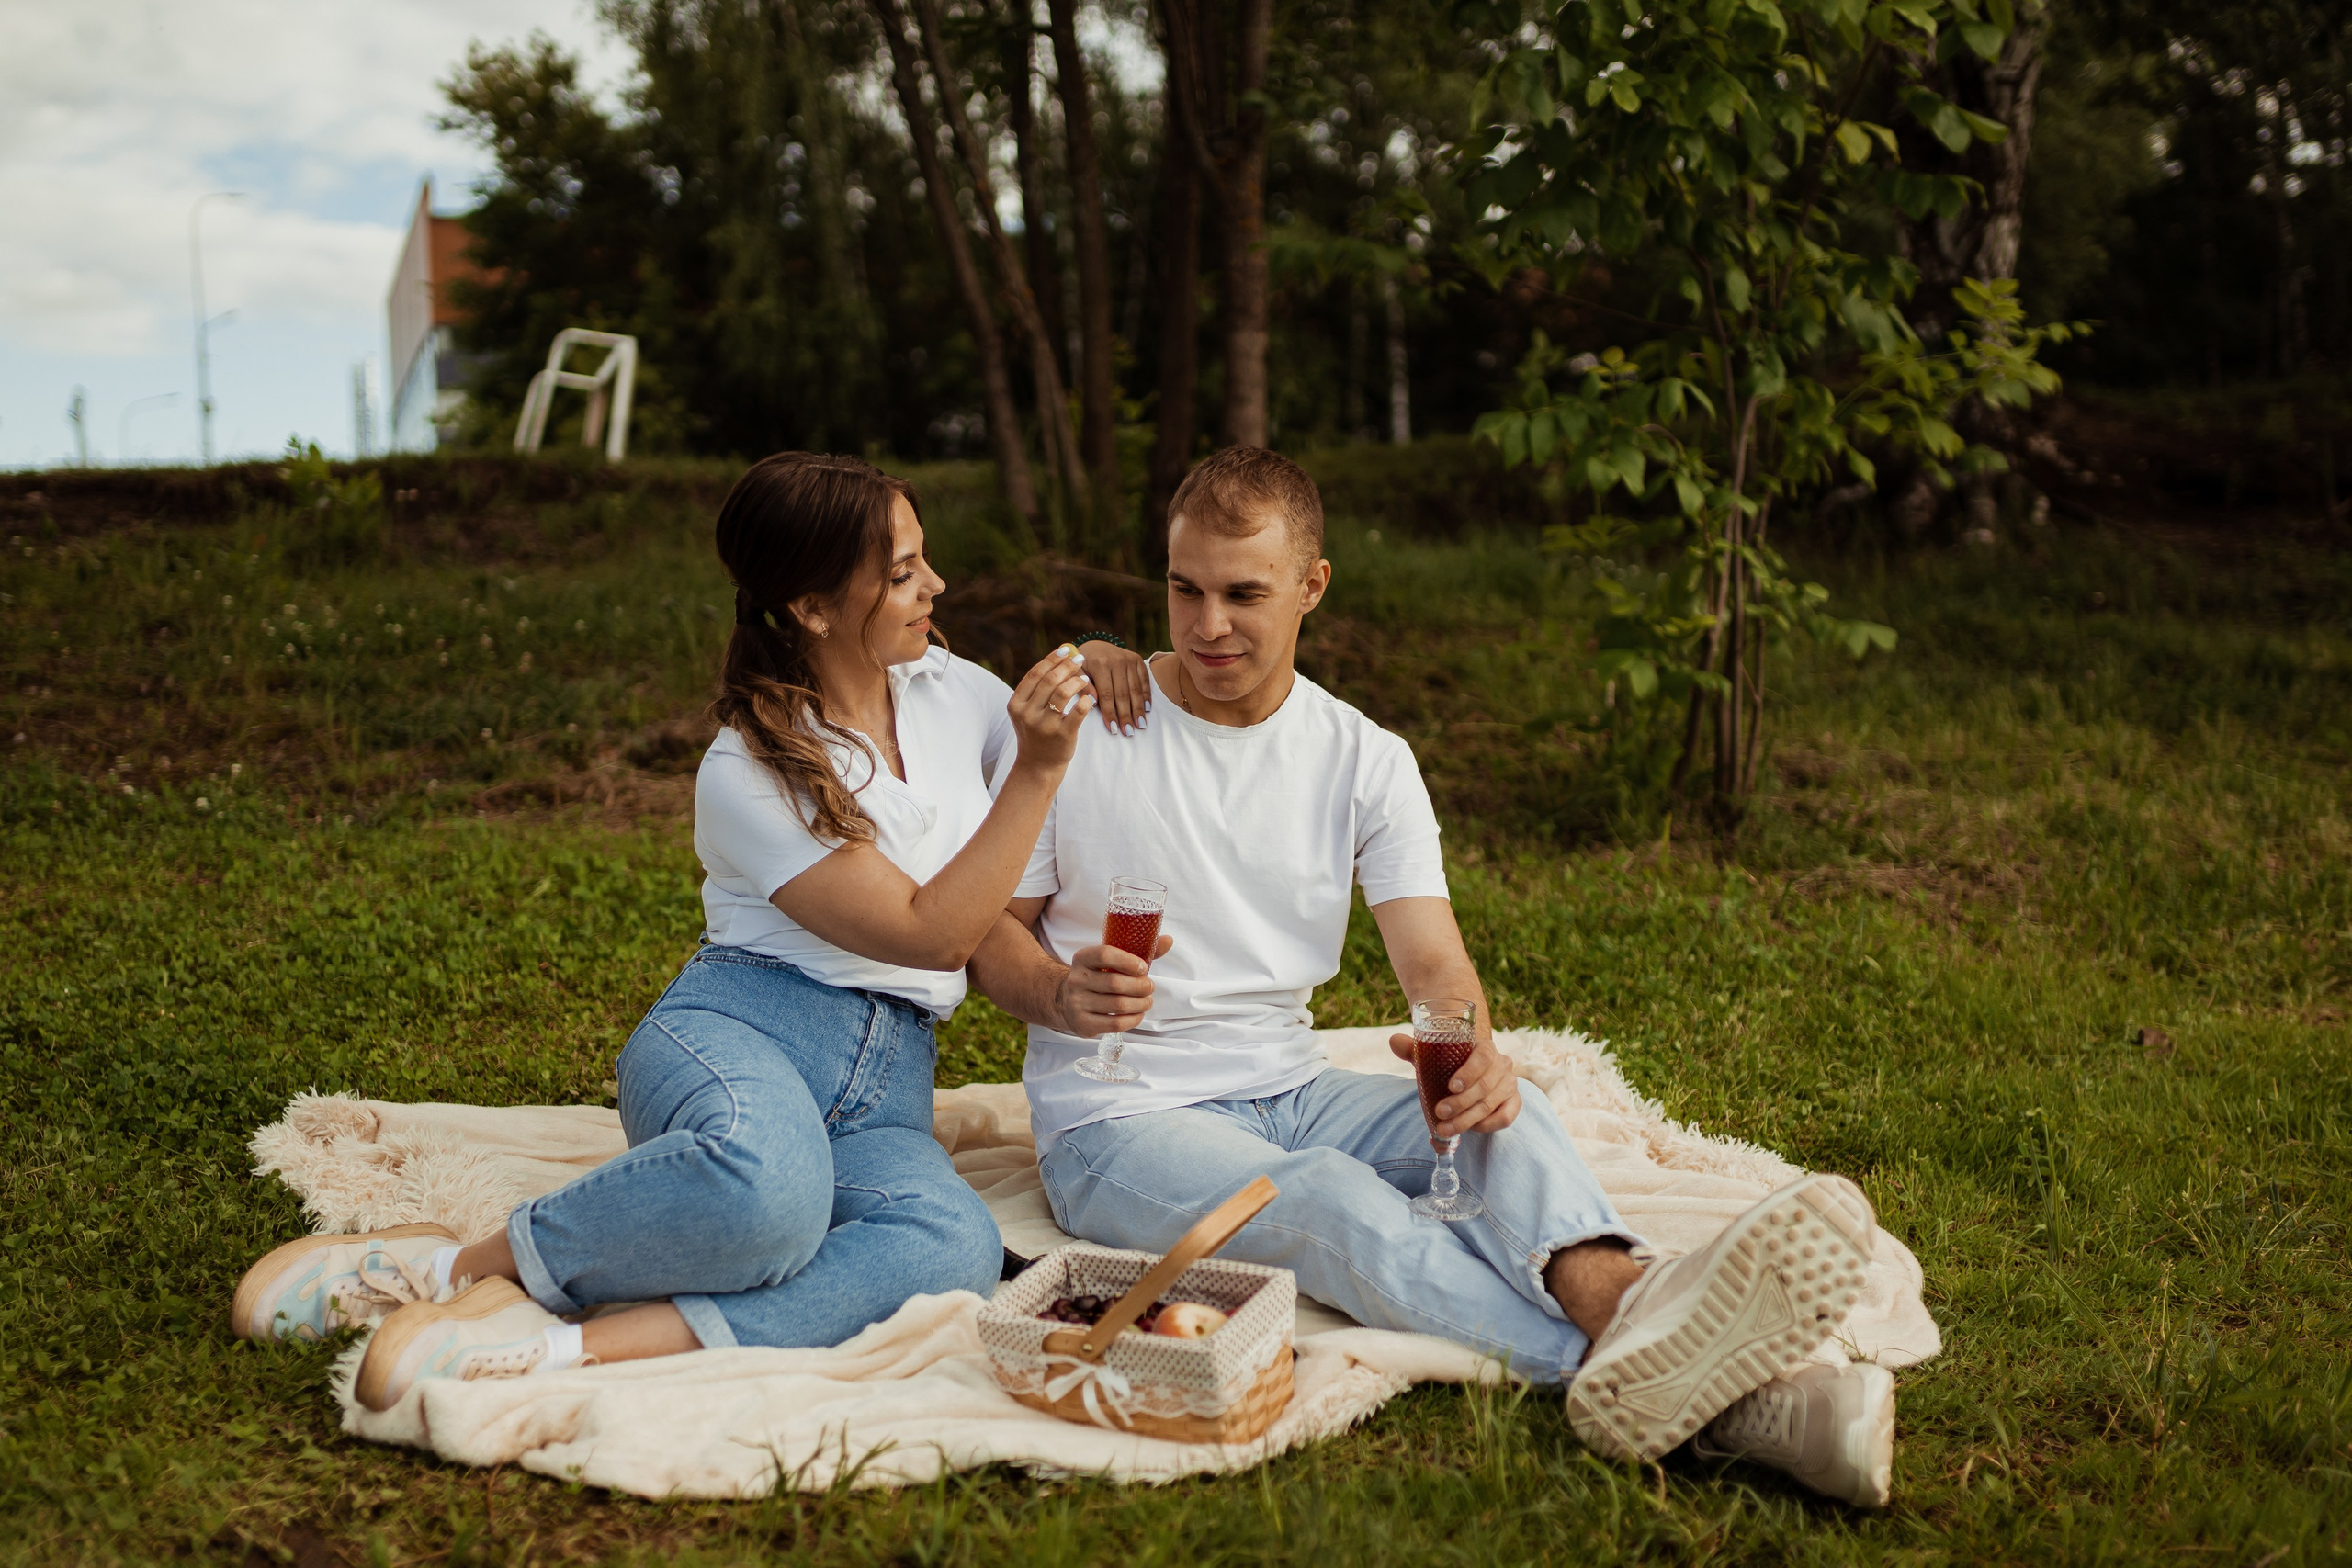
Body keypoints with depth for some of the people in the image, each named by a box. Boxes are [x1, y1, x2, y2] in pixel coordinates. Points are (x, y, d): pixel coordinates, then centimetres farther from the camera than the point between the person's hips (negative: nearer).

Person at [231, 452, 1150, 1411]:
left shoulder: (952, 687, 12)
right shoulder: (747, 775, -6)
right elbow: (932, 932, -10)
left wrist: (1090, 671, 9)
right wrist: (1037, 770, -14)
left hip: (885, 1096, 5)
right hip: (740, 1032, -5)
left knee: (955, 1250, -35)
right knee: (767, 1178, -45)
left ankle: (572, 1348, -37)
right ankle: (466, 1267, -21)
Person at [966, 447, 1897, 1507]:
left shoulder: (1365, 761, 4)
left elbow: (1432, 959, -5)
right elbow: (988, 933, 0)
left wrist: (1474, 1051, -29)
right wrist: (1064, 996, -23)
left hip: (1288, 1090, 4)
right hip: (1121, 1122, -4)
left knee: (1497, 1114, -25)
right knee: (1328, 1196, -34)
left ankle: (1621, 1296, -56)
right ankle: (1620, 1361, -54)